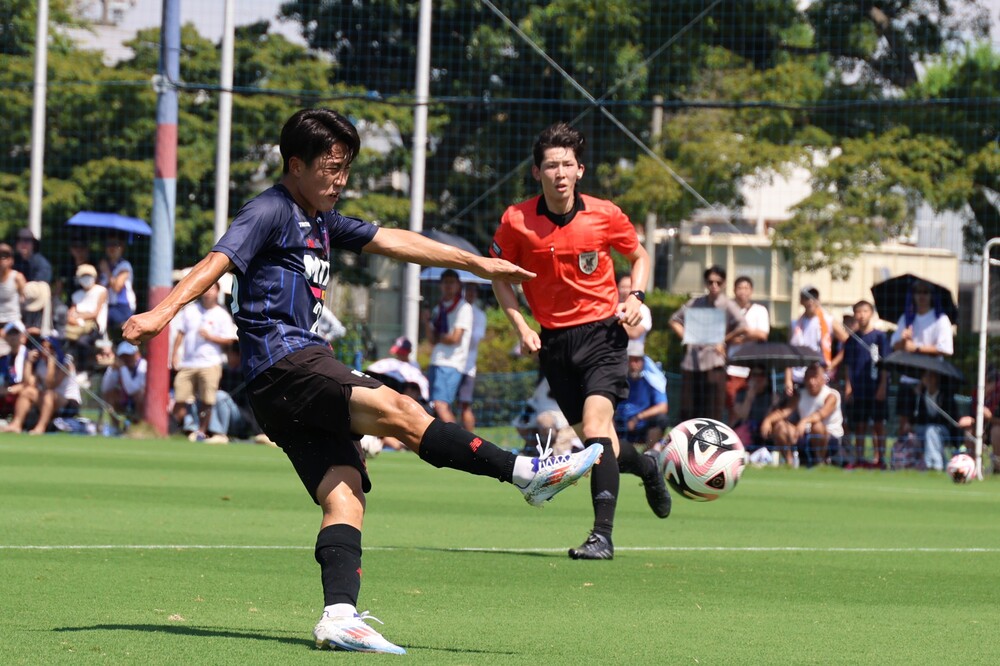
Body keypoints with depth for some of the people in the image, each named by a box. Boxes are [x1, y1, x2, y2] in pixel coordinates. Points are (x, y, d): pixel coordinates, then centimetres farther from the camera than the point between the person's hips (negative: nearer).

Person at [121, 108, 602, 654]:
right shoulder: (270, 213, -2)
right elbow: (219, 260, -16)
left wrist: (476, 263, 35)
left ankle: (339, 616, -20)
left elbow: (391, 241, 32)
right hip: (281, 362, -9)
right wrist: (163, 311, -31)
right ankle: (526, 473, -20)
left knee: (344, 494, -7)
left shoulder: (322, 222, 25)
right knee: (397, 411, -19)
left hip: (306, 366, 9)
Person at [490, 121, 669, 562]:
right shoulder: (516, 221, -6)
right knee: (592, 440, 8)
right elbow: (500, 277, 9)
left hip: (602, 331, -3)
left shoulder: (605, 216, -6)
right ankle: (647, 468, 43)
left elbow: (639, 256, 12)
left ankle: (602, 534, -22)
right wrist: (521, 326, -3)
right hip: (554, 340, 3)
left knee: (595, 426, -21)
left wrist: (635, 297, -4)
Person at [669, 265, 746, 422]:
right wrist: (686, 337, 9)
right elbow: (674, 321, 24)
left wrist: (724, 341, -7)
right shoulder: (695, 303, 13)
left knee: (713, 413, -4)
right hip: (691, 363, 4)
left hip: (713, 363, -4)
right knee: (688, 412, 4)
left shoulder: (727, 306, 0)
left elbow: (742, 327, -14)